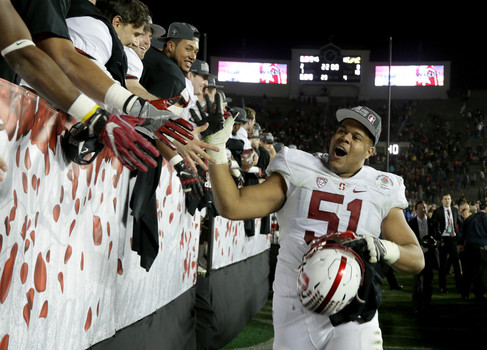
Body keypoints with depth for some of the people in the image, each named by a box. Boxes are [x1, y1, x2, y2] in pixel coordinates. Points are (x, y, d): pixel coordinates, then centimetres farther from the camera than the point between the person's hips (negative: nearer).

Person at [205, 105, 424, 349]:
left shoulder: (381, 192, 7)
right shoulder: (298, 174, 6)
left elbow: (416, 260, 6)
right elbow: (232, 207, -3)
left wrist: (384, 249, -15)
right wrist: (216, 147, -7)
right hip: (295, 313, 1)